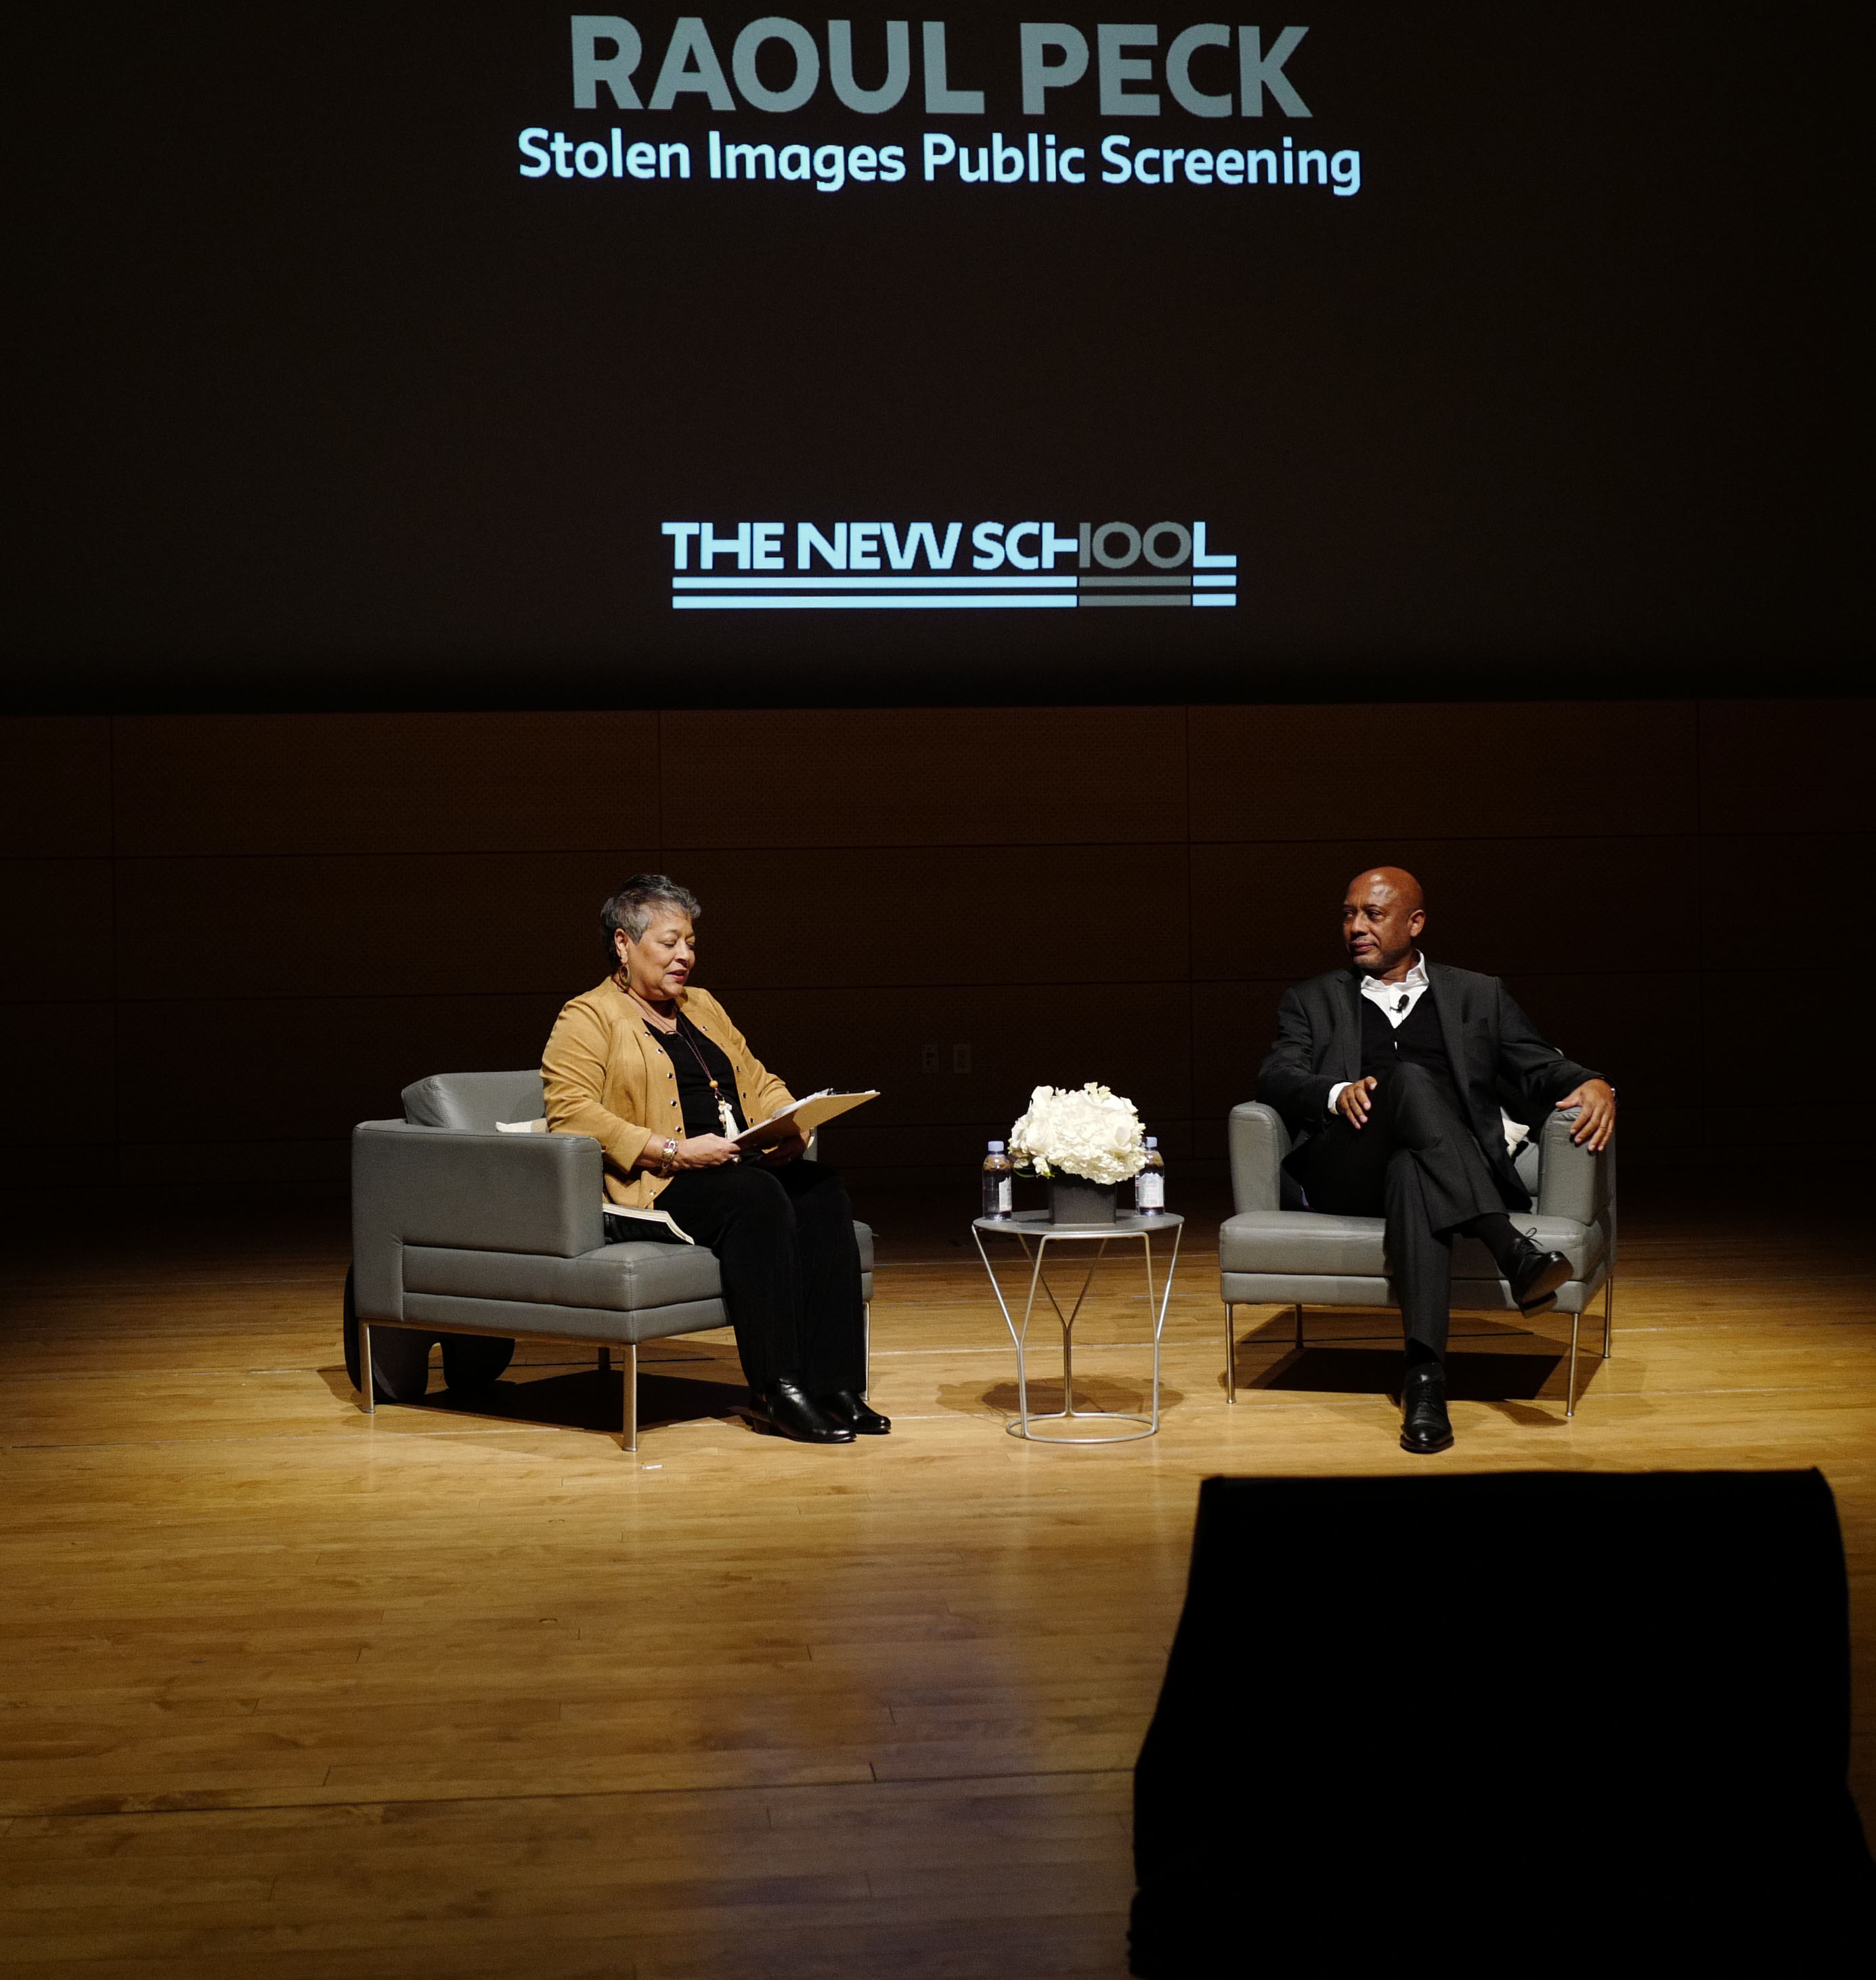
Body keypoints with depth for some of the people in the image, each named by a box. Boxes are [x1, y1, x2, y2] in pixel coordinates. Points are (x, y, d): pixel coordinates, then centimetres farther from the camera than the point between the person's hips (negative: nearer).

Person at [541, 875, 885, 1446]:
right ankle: (776, 1389, -31)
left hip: (746, 1166, 7)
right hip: (656, 1186, -7)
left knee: (822, 1190, -24)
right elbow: (570, 1111, -12)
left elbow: (761, 1084, 28)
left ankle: (833, 1384, -27)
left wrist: (792, 1127, 4)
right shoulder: (588, 1019, 2)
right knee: (756, 1196, -35)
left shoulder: (703, 1007, 26)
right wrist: (672, 1151, -19)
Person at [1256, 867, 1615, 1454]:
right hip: (1346, 1174, 0)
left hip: (1439, 1169, 0)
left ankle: (1425, 1376, -53)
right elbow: (1278, 1077, 6)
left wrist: (1593, 1084, -8)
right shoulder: (1312, 1001, 24)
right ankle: (1512, 1251, -49)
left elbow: (1541, 1072, 15)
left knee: (1413, 1173, -40)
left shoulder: (1478, 996, 25)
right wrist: (1338, 1092, -16)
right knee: (1409, 1079, -33)